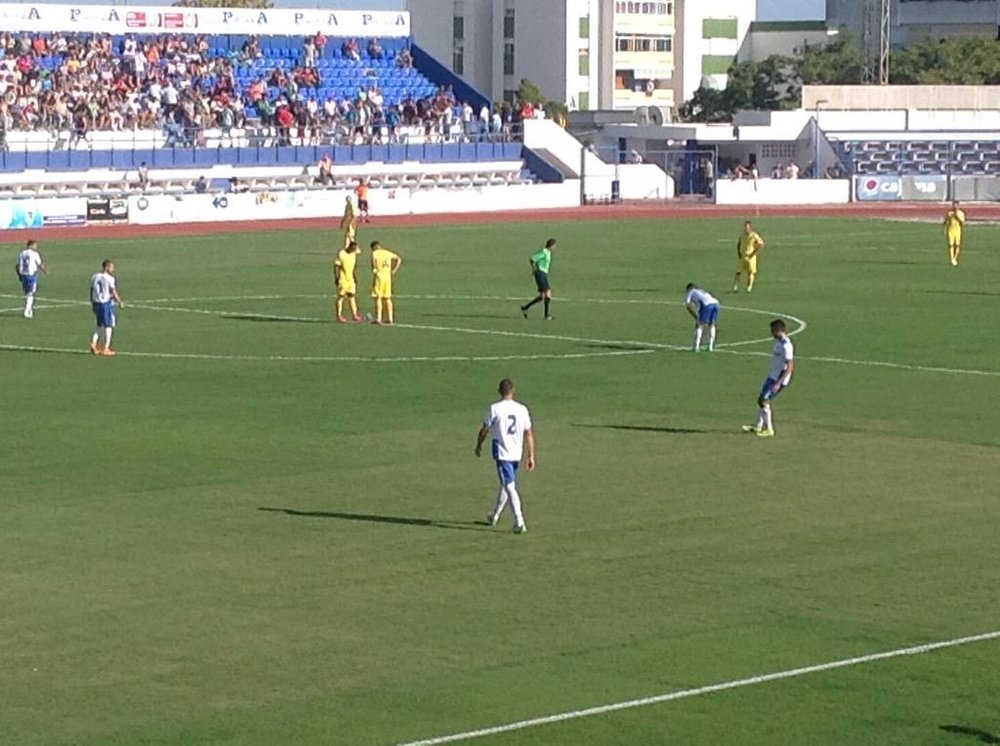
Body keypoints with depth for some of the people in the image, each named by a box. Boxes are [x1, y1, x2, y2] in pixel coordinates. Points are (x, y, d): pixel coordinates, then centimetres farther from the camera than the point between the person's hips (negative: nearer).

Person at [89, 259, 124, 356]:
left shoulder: (94, 278, 7)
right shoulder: (109, 279, -12)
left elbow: (91, 292, 10)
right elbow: (114, 293, -13)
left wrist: (93, 305, 19)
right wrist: (120, 303, 0)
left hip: (97, 303, 6)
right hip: (107, 303, -6)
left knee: (100, 326, 18)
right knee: (108, 326, 3)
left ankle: (93, 343, 1)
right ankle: (106, 348, 3)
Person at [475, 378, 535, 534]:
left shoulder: (494, 408, -9)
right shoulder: (522, 409, 3)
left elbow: (484, 430, -2)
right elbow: (529, 434, 3)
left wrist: (478, 446, 15)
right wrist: (531, 456, 8)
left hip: (502, 454, -5)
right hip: (517, 454, 5)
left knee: (509, 487, -8)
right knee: (506, 485, 21)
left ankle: (519, 522, -19)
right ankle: (494, 516, 38)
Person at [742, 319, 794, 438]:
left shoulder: (786, 346, -23)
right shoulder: (778, 341, 7)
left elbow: (790, 367, -25)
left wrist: (778, 383, -27)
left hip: (779, 379, -9)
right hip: (772, 376, 9)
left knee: (764, 401, -8)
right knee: (761, 400, 13)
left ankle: (769, 429, 1)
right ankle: (758, 427, 22)